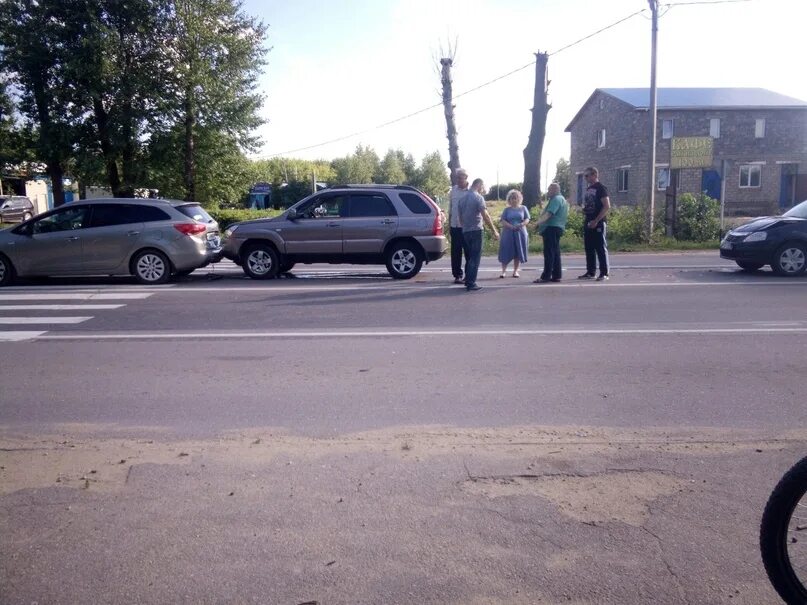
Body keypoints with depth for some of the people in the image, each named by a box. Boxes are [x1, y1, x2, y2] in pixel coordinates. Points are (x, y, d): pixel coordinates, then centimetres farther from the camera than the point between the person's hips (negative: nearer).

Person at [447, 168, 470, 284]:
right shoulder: (453, 190, 9)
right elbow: (450, 208, 14)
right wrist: (449, 224, 12)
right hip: (455, 226, 4)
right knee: (455, 252, 7)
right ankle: (457, 275, 16)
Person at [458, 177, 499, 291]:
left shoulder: (463, 199, 13)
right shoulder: (478, 197, -9)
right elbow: (485, 216, -14)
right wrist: (494, 231, -11)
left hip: (465, 232, 7)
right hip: (475, 231, -7)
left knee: (469, 257, 15)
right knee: (475, 258, -4)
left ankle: (468, 281, 18)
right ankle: (471, 283, -6)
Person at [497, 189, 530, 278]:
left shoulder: (523, 208, 9)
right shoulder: (507, 210, 8)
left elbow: (527, 219, 3)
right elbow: (502, 221, -2)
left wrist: (521, 224, -18)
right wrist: (511, 226, -18)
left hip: (520, 233, 1)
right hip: (508, 233, -1)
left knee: (518, 253, 3)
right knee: (506, 252, -4)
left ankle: (515, 271, 13)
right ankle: (503, 271, 3)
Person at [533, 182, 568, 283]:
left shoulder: (556, 199, -12)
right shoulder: (562, 199, 22)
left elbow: (549, 214, -24)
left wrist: (538, 222, -24)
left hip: (551, 228, -11)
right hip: (558, 228, 11)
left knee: (549, 253, -11)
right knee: (555, 253, 12)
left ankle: (546, 276, -12)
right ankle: (556, 275, 14)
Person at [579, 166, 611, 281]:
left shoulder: (600, 188, -7)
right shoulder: (588, 189, 17)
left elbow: (607, 206, -14)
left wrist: (596, 221, -18)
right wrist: (583, 210, 4)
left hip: (598, 223, -8)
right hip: (588, 223, 8)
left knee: (601, 248, -6)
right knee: (589, 249, 9)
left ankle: (604, 273, -3)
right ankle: (590, 272, 16)